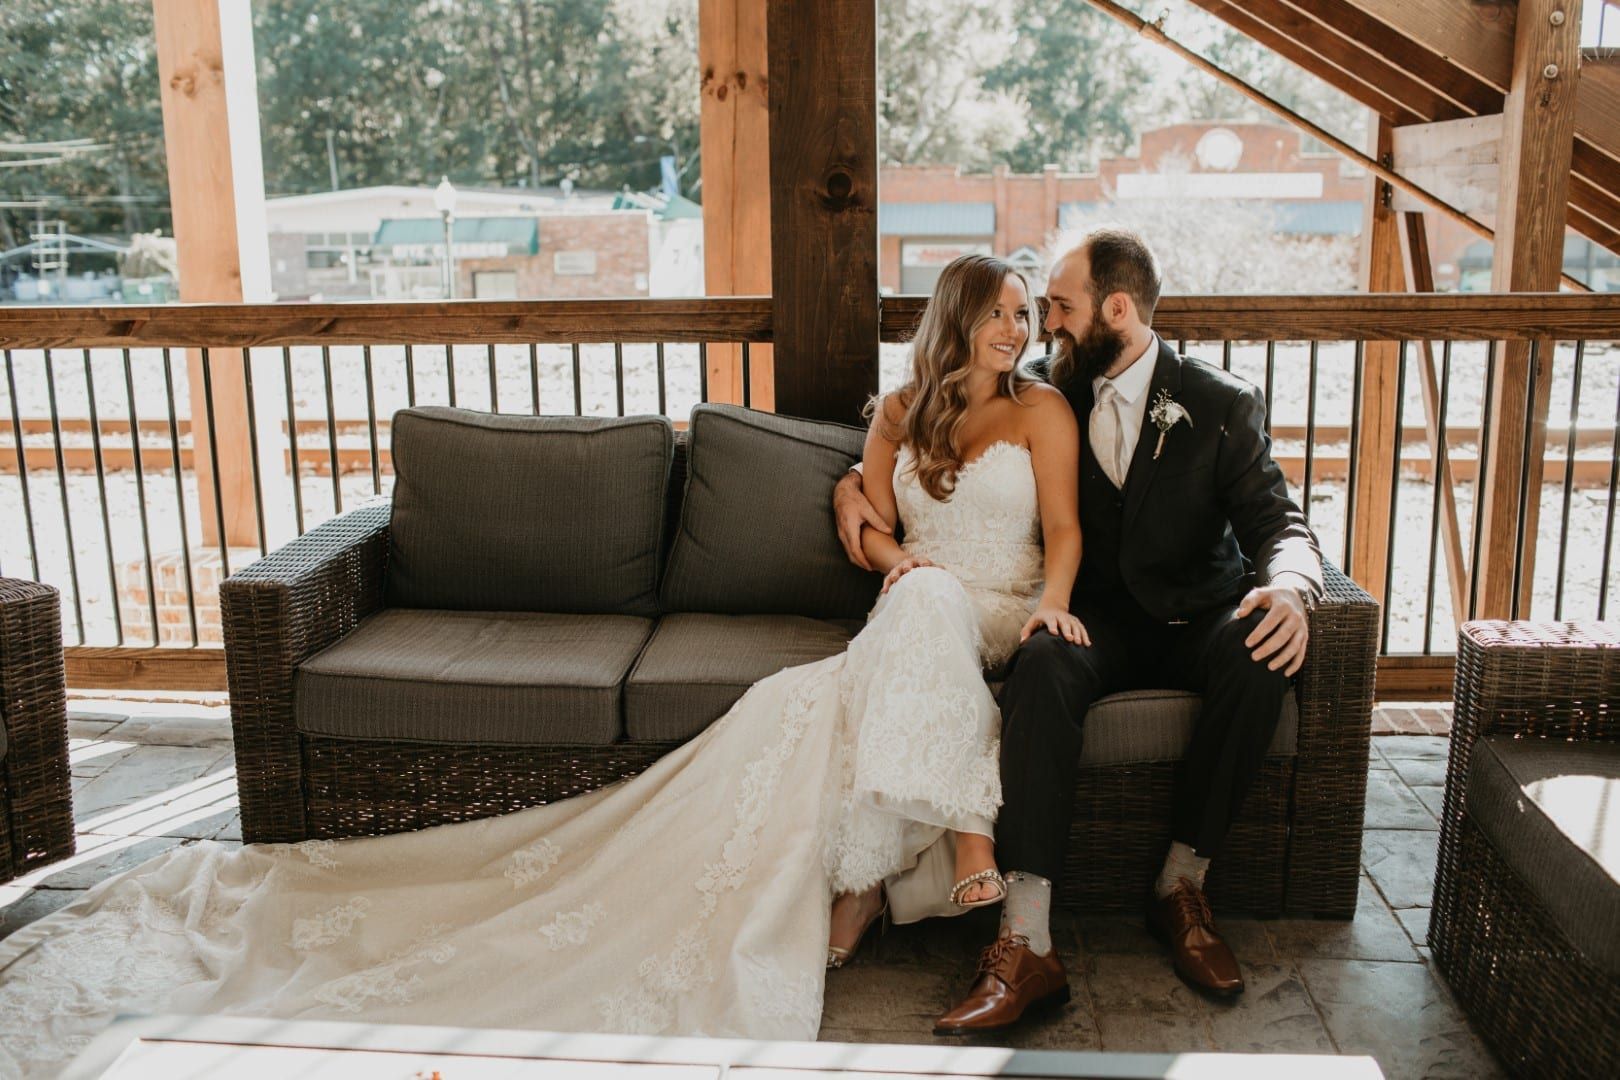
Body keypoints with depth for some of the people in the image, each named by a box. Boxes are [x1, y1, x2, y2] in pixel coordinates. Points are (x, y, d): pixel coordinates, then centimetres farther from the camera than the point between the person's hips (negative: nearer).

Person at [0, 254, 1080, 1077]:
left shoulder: (1042, 407, 12)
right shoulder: (903, 411, 17)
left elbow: (1064, 526, 3)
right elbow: (866, 520, 11)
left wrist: (1055, 598, -15)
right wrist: (890, 550, -10)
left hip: (1000, 624, -1)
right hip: (908, 623, 1)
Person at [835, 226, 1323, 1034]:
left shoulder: (1221, 406, 0)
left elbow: (1277, 521, -9)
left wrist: (1290, 587, -33)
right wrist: (855, 484, -2)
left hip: (1195, 619, 0)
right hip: (1098, 619, 1)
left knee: (1260, 653, -35)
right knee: (1042, 665, -35)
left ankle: (1181, 886, -17)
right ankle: (1027, 945, -40)